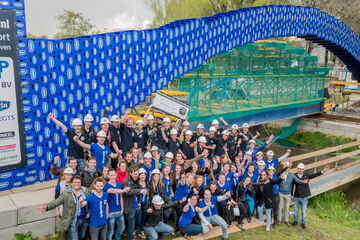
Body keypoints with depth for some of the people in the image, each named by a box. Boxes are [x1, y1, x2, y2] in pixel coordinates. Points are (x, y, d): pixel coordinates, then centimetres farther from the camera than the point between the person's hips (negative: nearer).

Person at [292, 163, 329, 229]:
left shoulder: (306, 176, -6)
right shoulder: (294, 176, -7)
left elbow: (314, 175, -17)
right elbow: (292, 186, 0)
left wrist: (323, 171, -30)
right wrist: (291, 195, 3)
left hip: (304, 197, 0)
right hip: (296, 197, 0)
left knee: (303, 211, 11)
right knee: (296, 210, 14)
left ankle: (303, 223, 27)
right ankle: (295, 221, 34)